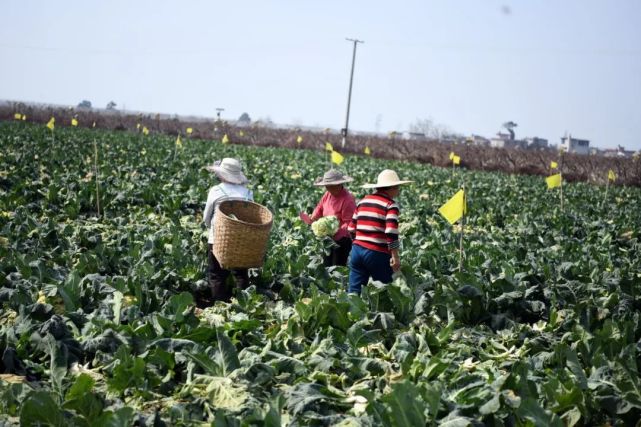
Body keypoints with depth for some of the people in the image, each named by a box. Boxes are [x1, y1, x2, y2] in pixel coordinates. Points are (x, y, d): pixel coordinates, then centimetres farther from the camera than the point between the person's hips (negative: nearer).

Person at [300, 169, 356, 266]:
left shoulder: (348, 199, -19)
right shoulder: (328, 194, 5)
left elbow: (348, 223, -20)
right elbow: (320, 208, 15)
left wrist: (335, 232, -32)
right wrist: (311, 219, -4)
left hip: (341, 240, -8)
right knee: (326, 267, 15)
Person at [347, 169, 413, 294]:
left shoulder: (363, 201, 13)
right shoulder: (390, 205, -6)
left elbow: (351, 229, 14)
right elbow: (391, 233, -16)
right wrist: (395, 257, -12)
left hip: (357, 250, 6)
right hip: (377, 254, -6)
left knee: (354, 290, 6)